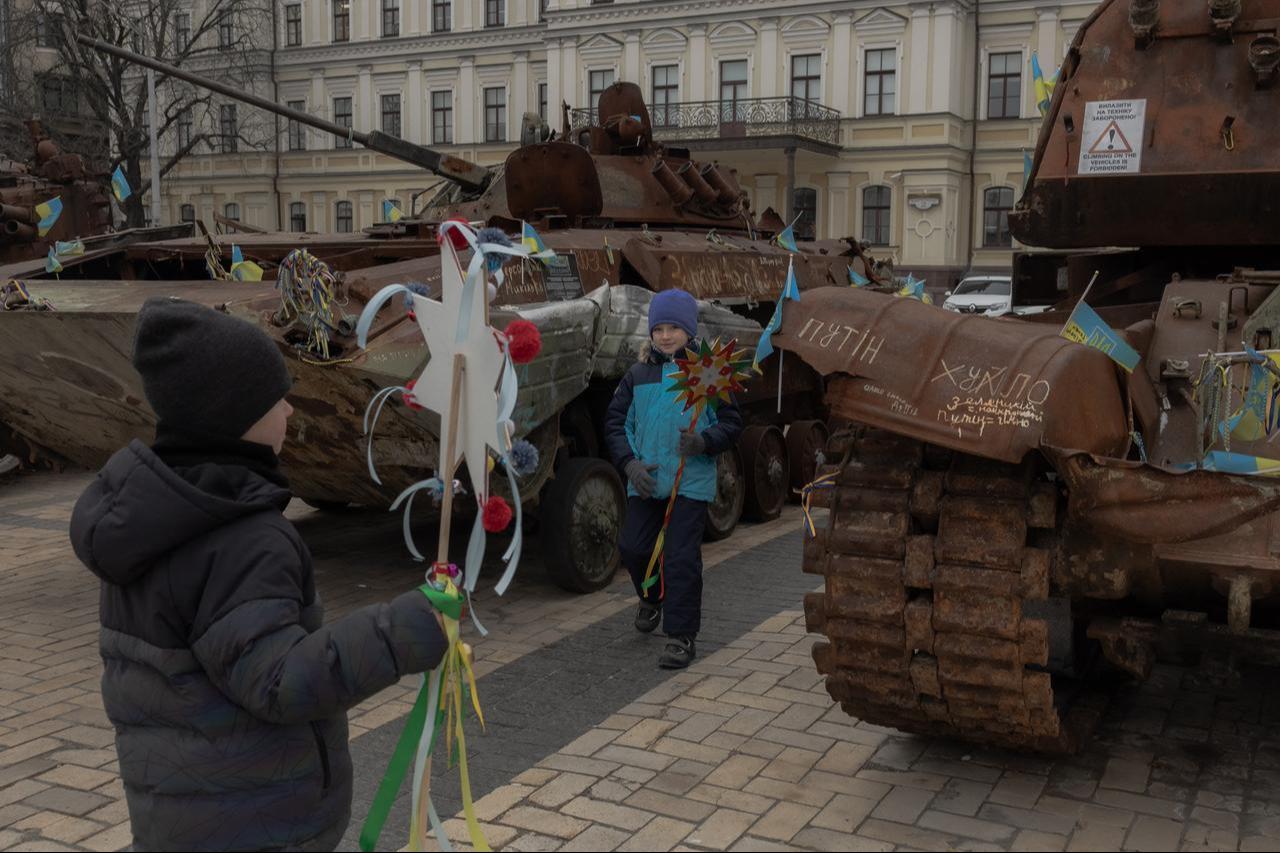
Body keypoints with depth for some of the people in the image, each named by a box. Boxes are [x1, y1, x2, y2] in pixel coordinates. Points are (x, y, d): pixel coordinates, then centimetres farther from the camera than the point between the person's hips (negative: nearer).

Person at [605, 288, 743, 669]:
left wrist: (704, 442, -19)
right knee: (633, 547, 8)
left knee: (682, 558, -5)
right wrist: (630, 463, -4)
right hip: (644, 480, 4)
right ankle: (653, 598, 40)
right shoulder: (638, 375, 6)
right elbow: (615, 421, 9)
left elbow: (732, 423, 0)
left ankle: (682, 636, 6)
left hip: (691, 482, -4)